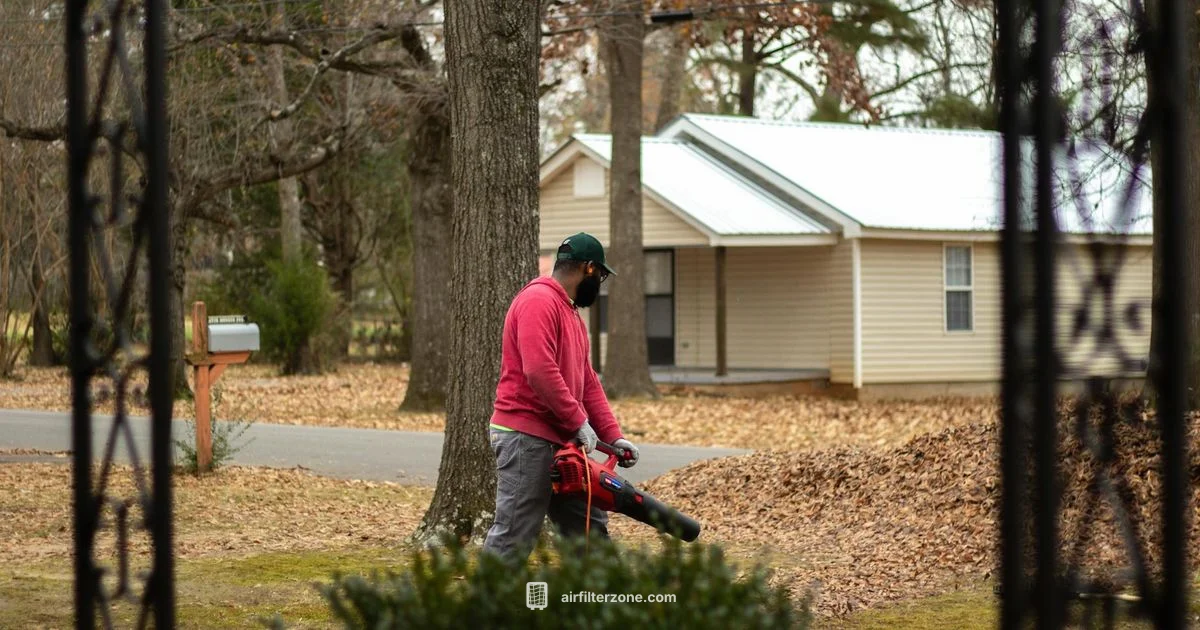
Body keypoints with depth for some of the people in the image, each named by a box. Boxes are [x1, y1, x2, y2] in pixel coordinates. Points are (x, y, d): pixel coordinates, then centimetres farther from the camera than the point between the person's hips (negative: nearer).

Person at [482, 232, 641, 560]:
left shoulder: (571, 313, 20)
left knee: (590, 527, 14)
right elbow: (539, 371, -24)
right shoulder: (538, 301, -13)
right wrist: (578, 421, -18)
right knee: (513, 537, -10)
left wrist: (614, 435, 11)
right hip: (526, 438, -10)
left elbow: (588, 382, 20)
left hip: (559, 442, 10)